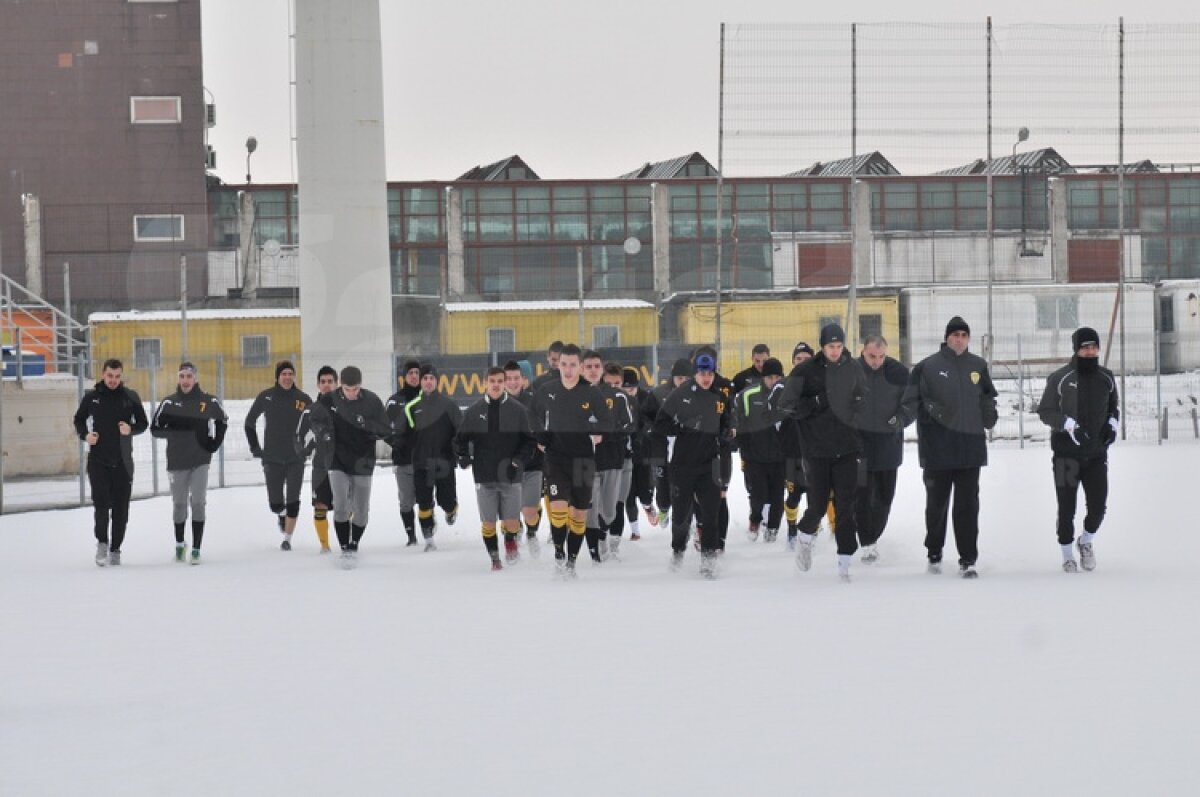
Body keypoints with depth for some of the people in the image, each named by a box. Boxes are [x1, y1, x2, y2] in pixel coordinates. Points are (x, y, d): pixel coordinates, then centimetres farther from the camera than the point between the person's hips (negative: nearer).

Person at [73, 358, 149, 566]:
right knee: (101, 502, -12)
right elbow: (79, 420, 15)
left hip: (122, 461, 1)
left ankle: (115, 549, 14)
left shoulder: (130, 397, 2)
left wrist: (131, 429, -14)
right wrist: (85, 435, -5)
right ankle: (102, 541, 8)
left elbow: (143, 423, 7)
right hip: (98, 459, -1)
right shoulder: (91, 397, 3)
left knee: (121, 507, 3)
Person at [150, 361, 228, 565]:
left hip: (200, 461, -1)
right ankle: (179, 543, 32)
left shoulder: (208, 401, -1)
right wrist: (174, 431, -17)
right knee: (179, 504, 11)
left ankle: (196, 549, -4)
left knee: (198, 503, -8)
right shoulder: (170, 402, -2)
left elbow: (222, 421, 16)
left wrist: (215, 443, 5)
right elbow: (155, 429, -2)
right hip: (177, 462, 1)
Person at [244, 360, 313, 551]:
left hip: (296, 459, 0)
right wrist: (254, 447, 5)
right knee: (275, 504, 3)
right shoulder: (266, 397, -3)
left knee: (292, 501, -5)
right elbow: (250, 422, 9)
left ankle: (287, 539, 6)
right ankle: (281, 515, 38)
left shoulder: (303, 399, -4)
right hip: (272, 459, 0)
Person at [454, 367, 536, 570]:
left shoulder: (517, 410, 2)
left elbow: (528, 440, 4)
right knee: (488, 523, 0)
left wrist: (518, 461, -9)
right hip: (484, 477, 1)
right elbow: (461, 438, 12)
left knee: (512, 524, -5)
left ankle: (510, 540, 28)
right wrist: (463, 456, -5)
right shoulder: (474, 411, 5)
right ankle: (494, 557, 20)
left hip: (510, 477, -1)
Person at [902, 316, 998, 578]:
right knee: (937, 503, 10)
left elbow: (988, 396, 21)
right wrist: (929, 412, -12)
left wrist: (989, 417, 8)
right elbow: (911, 400, -1)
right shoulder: (928, 367, -6)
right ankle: (934, 553, 28)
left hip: (970, 446, 2)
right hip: (937, 449, -2)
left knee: (968, 505, 0)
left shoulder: (978, 366, 6)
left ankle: (968, 559, 3)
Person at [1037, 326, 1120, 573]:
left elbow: (1114, 406, 21)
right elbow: (1045, 411, -4)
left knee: (1098, 504, -3)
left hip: (1096, 452, 3)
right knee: (1066, 508, 2)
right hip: (1067, 453, -3)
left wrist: (1113, 423, 1)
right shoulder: (1060, 378, -7)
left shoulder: (1106, 378, 7)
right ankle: (1067, 555, 18)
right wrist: (1068, 425, -18)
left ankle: (1087, 540, 26)